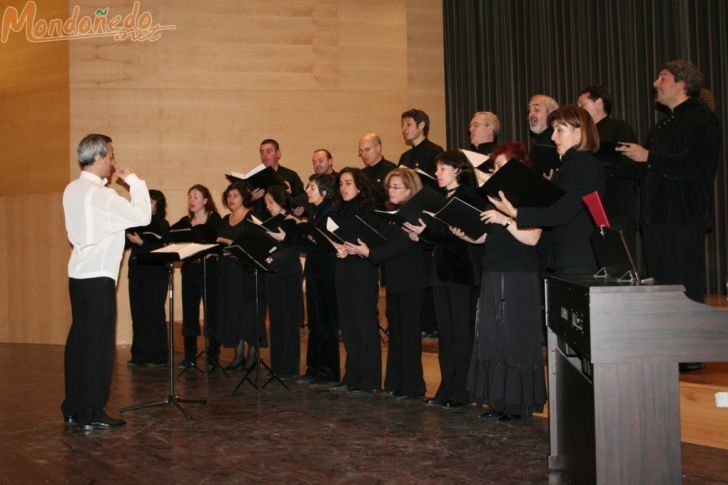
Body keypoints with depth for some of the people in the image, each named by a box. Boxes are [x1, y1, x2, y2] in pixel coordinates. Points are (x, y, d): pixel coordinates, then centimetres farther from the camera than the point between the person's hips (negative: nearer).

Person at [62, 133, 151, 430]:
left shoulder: (72, 190, 11)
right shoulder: (100, 194, -16)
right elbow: (142, 216, -19)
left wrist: (107, 182, 16)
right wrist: (133, 180, -7)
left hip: (78, 275, 9)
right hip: (98, 277, -9)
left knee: (78, 339, 12)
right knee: (99, 344, -4)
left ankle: (72, 410, 18)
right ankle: (91, 414, 0)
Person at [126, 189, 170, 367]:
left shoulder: (162, 225, 0)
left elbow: (161, 248, -13)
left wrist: (141, 242, -19)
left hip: (155, 273, -5)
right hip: (136, 271, 5)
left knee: (153, 313, -5)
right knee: (137, 313, 5)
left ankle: (157, 355, 1)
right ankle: (139, 355, 11)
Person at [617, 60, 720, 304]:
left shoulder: (701, 119, -7)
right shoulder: (666, 123, 22)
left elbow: (692, 165, -20)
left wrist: (647, 157, -16)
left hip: (684, 219, -9)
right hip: (658, 217, 9)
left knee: (685, 288, -8)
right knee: (660, 286, 10)